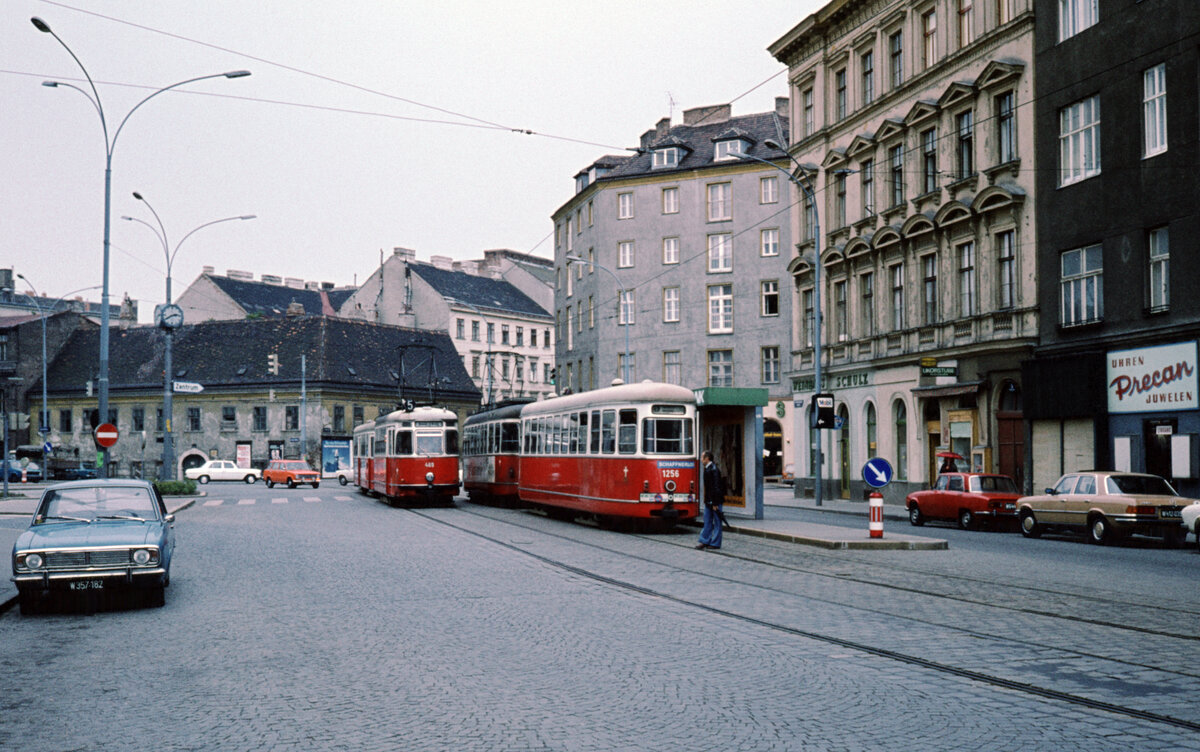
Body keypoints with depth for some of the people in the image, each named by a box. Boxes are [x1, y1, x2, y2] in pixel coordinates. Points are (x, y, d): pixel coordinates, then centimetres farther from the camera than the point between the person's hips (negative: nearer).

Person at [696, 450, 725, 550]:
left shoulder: (713, 470, -17)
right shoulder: (706, 469, 12)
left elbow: (716, 487, -20)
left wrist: (715, 503, -20)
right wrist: (706, 500, 15)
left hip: (715, 501, -9)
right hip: (708, 501, 9)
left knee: (717, 522, 1)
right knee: (707, 522, 11)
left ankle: (715, 543, 6)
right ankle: (705, 541, 16)